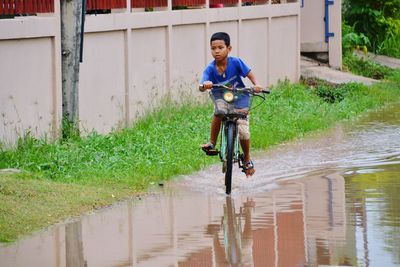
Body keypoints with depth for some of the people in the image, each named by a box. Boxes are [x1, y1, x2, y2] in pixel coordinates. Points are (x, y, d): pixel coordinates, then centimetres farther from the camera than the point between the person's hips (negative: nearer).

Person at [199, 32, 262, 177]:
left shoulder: (236, 62, -20)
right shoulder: (210, 69, -19)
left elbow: (249, 74, -13)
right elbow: (202, 86, -30)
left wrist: (256, 84, -33)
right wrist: (204, 86, -54)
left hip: (239, 100, 0)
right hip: (221, 98, 0)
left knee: (243, 132, -8)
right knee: (219, 110, -36)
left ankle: (247, 160, 20)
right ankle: (212, 143, -19)